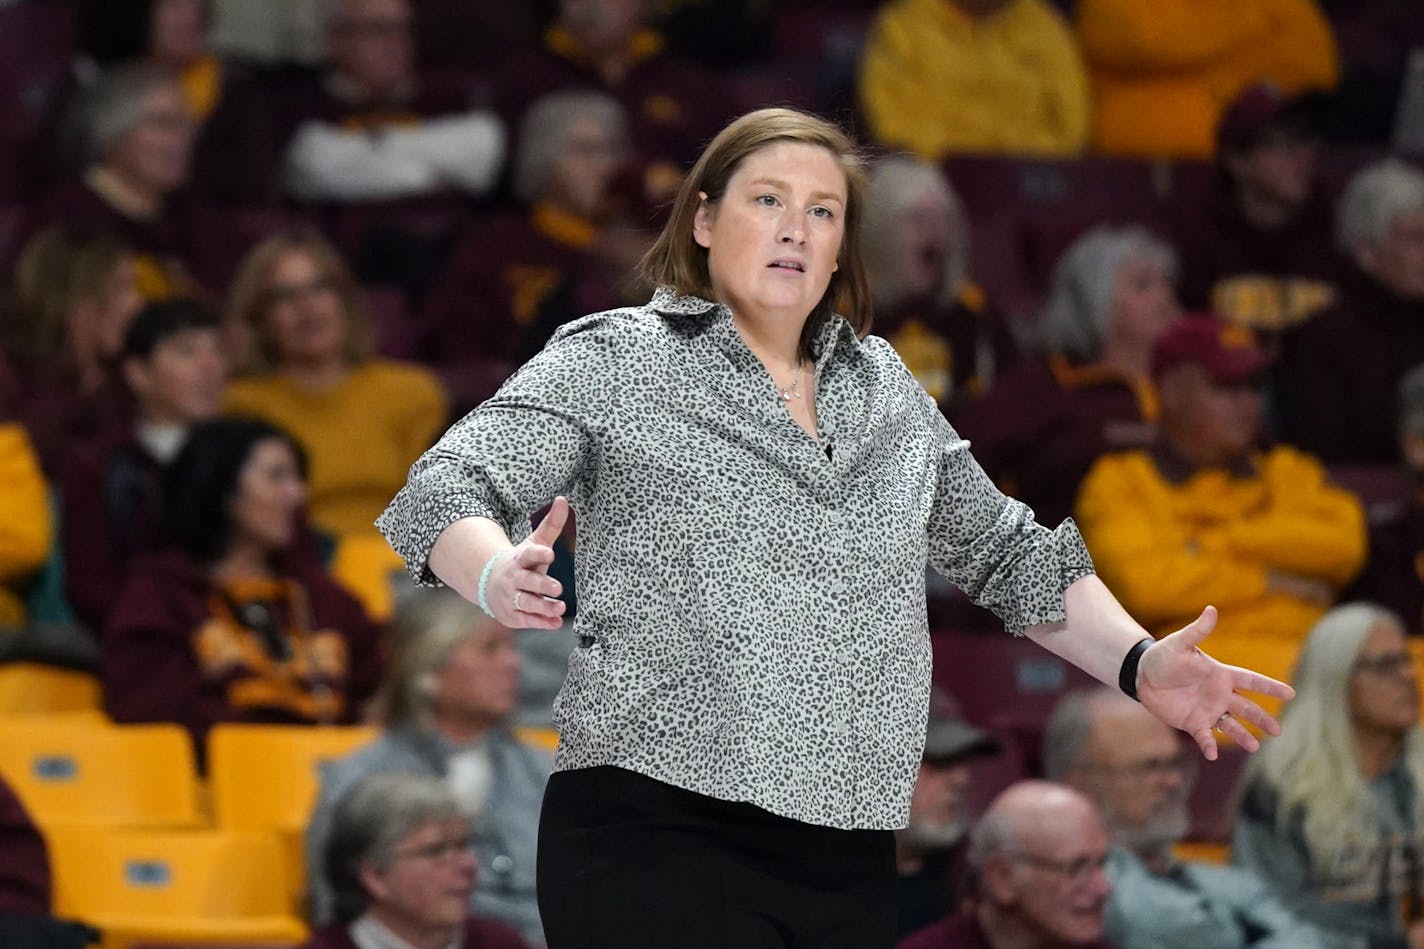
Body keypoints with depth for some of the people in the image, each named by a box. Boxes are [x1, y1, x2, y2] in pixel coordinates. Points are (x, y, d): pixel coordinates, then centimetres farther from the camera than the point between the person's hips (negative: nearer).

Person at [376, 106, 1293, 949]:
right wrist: (499, 576, -31)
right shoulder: (614, 360, 2)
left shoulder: (883, 386, 18)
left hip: (848, 863, 5)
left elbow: (1004, 548, 26)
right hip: (660, 837, -5)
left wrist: (1140, 664, 13)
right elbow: (447, 493, -8)